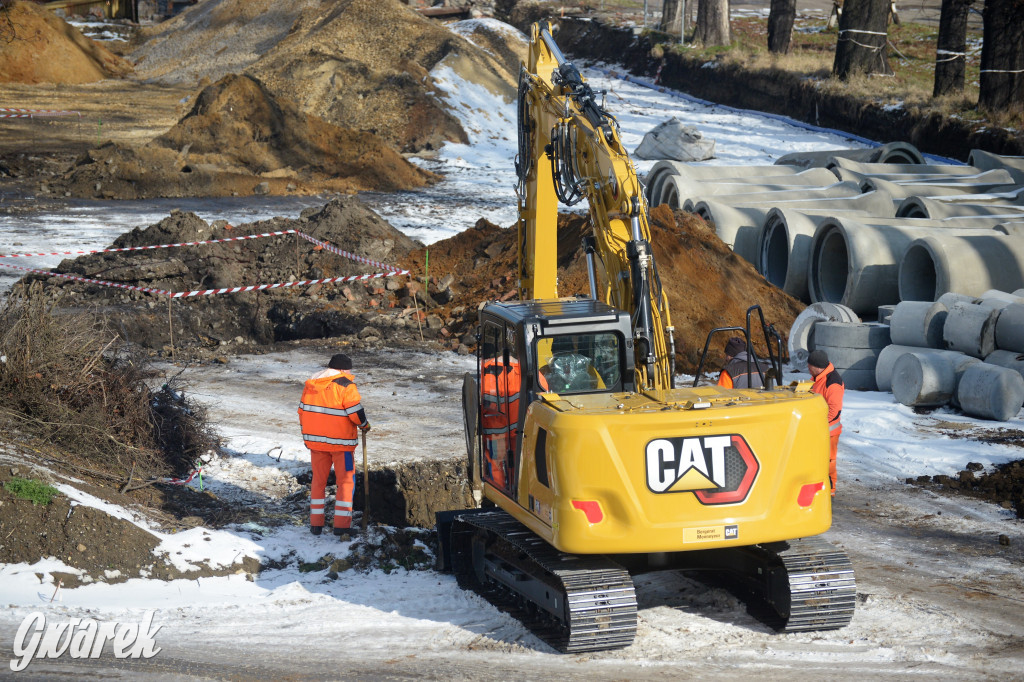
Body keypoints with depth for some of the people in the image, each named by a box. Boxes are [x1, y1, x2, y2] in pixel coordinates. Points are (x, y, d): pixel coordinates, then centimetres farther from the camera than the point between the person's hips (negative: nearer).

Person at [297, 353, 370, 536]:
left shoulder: (310, 385, 7)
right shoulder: (346, 386, -12)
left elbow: (302, 411, 12)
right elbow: (355, 412, -15)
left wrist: (307, 434, 23)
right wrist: (364, 425, 5)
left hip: (315, 440, 5)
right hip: (340, 442, -5)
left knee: (318, 480, 14)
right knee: (346, 481, 5)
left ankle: (315, 523, 12)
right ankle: (341, 524, 1)